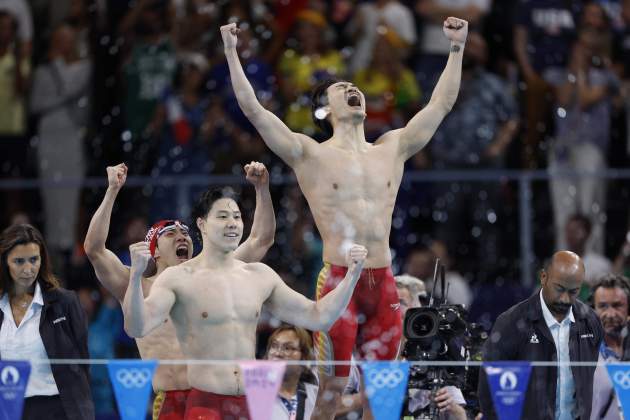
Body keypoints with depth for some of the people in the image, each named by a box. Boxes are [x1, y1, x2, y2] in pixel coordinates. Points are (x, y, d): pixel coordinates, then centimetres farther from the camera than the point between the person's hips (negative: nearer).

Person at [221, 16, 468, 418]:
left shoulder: (392, 150, 15)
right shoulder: (311, 155, 3)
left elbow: (441, 103, 18)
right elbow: (253, 109, -4)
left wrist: (457, 49, 16)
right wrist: (232, 53, -9)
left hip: (384, 283, 4)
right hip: (338, 280, -4)